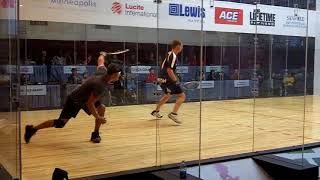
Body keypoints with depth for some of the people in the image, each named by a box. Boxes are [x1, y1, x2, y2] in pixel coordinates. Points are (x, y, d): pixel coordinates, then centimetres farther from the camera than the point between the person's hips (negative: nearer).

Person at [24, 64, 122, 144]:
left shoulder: (102, 77, -7)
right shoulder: (99, 85, -34)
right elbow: (90, 104, -32)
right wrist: (98, 117, -26)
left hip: (85, 98, 9)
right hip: (73, 101, -9)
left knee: (102, 108, -5)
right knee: (60, 123, -6)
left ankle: (95, 134, 6)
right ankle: (32, 129, 9)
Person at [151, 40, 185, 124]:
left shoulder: (169, 54, 14)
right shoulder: (173, 56, -15)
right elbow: (169, 70, -24)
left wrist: (174, 77, 22)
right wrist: (175, 80, -16)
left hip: (162, 79, 10)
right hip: (167, 80, -10)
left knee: (168, 95, 32)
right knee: (182, 96, -11)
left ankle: (156, 111, 42)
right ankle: (173, 114, -20)